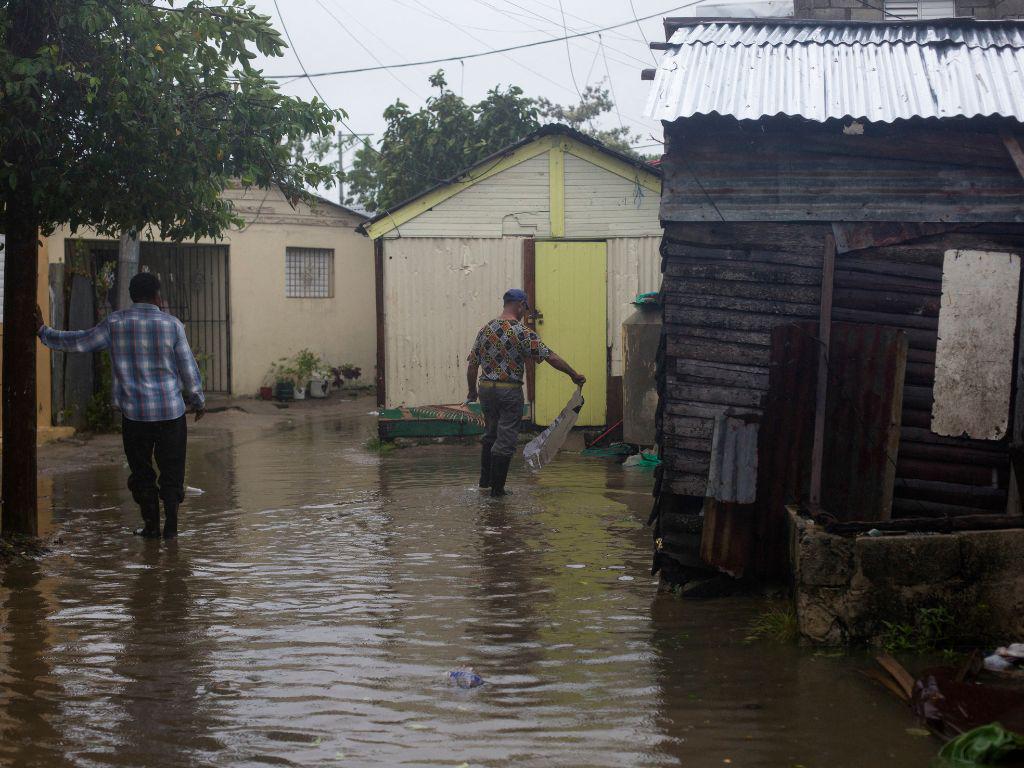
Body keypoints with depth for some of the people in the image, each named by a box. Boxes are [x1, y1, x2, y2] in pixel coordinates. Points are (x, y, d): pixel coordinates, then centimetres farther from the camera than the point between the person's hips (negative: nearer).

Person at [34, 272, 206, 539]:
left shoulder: (116, 323, -1)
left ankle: (151, 525, 11)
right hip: (171, 411, -1)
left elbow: (79, 342, 3)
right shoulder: (171, 324, -3)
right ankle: (171, 525, 5)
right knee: (171, 469, 8)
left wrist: (44, 332, 18)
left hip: (134, 413, 1)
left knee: (141, 470, 12)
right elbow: (188, 368, 0)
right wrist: (199, 402, 14)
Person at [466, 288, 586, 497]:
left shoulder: (485, 330, 5)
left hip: (485, 388, 6)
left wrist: (472, 391, 20)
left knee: (491, 434, 23)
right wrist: (574, 375, -3)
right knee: (506, 440, 2)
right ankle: (497, 488, 5)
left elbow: (472, 365, 8)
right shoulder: (522, 333, -11)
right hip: (509, 391, -6)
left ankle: (485, 480, 27)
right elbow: (551, 358, -12)